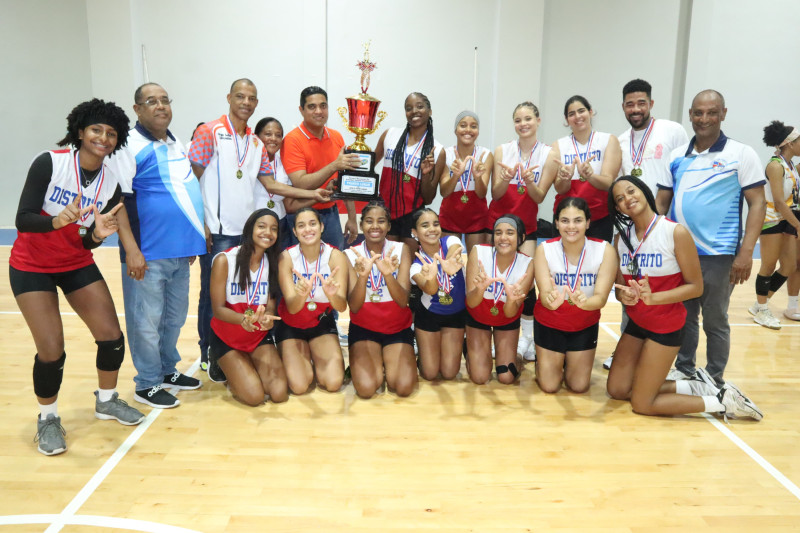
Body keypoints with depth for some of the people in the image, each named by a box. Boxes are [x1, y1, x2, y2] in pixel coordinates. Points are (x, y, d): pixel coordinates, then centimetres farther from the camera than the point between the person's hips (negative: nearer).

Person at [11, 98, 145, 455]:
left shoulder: (111, 183, -7)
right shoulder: (49, 162, -19)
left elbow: (88, 243, -3)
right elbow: (23, 220, -22)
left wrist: (98, 233, -25)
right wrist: (59, 220, -40)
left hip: (77, 264, 4)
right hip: (32, 267, -4)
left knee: (112, 336, -2)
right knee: (52, 351, -11)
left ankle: (106, 401, 26)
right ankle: (48, 418, 18)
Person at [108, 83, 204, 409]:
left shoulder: (177, 146, 14)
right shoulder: (130, 145, -8)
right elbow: (117, 200, -13)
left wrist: (193, 240, 18)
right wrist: (131, 250, -19)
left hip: (180, 250, 7)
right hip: (148, 253, -7)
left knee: (175, 317, 17)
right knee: (147, 320, 2)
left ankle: (168, 370, 32)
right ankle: (147, 384, 15)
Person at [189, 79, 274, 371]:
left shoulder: (256, 143, 14)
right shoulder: (210, 132, -4)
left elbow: (269, 182, 13)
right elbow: (192, 178, -7)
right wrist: (200, 223, -13)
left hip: (247, 230, 6)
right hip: (217, 231, -6)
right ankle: (208, 356, 15)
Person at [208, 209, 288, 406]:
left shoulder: (272, 263, 0)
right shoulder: (225, 260, -14)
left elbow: (270, 305, -3)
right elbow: (218, 308, -15)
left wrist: (267, 318, -30)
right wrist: (243, 319, -37)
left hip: (260, 336, 4)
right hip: (227, 337, -4)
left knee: (280, 393, -12)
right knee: (254, 396, -16)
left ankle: (244, 367, 18)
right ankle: (222, 366, 14)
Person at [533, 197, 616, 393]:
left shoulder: (605, 250, -23)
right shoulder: (544, 250, -23)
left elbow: (601, 298, -28)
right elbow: (545, 294, -29)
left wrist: (584, 302, -52)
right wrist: (551, 300, -55)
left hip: (585, 325, 1)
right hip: (549, 323, -1)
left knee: (579, 386, 11)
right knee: (549, 386, 6)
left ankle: (569, 361, 42)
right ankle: (543, 360, 38)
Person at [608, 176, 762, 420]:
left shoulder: (676, 232, -18)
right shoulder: (622, 237, 0)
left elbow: (695, 287, -15)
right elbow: (620, 286, 5)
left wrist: (652, 298, -29)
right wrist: (624, 296, -20)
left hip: (665, 326, -7)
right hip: (635, 322, 7)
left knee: (641, 404, -2)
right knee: (617, 390, 10)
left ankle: (723, 402, 13)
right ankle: (696, 386, 20)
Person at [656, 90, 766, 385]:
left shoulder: (741, 154, -2)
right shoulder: (677, 156, 9)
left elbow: (757, 204, -6)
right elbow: (661, 201, 12)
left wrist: (745, 252, -14)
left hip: (718, 255, -4)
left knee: (715, 321, 6)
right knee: (683, 316, 14)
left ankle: (714, 382, 20)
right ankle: (683, 370, 29)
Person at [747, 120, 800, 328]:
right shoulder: (775, 166, -15)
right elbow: (779, 202, -20)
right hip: (772, 220, -8)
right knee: (769, 266, 0)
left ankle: (761, 305, 20)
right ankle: (761, 309, 14)